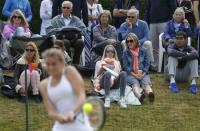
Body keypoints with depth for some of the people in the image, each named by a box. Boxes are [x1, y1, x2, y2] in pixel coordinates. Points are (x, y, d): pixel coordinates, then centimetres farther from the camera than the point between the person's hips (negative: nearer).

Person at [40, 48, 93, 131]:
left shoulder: (69, 71, -1)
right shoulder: (44, 85, 8)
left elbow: (81, 96, -12)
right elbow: (51, 111, -1)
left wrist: (72, 112, -30)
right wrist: (59, 117, -24)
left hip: (80, 124, -3)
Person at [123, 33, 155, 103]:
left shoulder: (143, 51, 16)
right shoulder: (126, 53, 14)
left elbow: (147, 64, 10)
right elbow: (125, 66, 5)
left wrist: (143, 73, -9)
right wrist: (134, 75, -9)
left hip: (143, 74, 1)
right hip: (131, 74, -1)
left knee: (146, 83, -31)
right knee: (135, 83, -34)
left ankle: (150, 93, -64)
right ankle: (139, 96, -66)